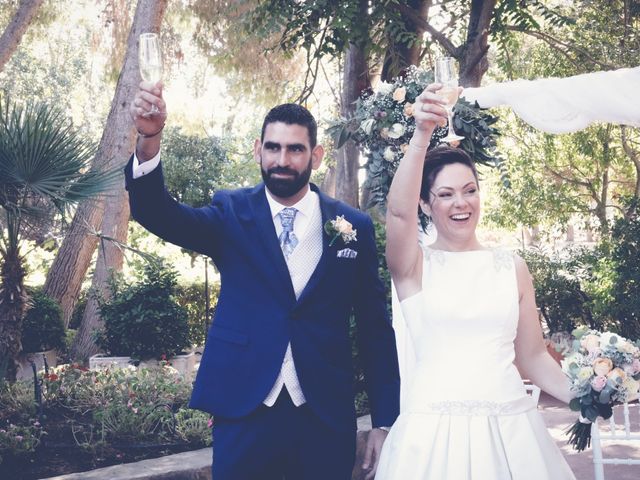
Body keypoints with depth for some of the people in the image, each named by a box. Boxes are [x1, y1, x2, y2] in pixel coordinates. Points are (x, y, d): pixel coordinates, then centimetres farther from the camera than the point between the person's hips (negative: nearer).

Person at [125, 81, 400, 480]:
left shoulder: (354, 226, 1)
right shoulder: (232, 214, 1)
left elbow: (376, 329, 4)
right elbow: (158, 214, -16)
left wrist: (386, 421, 2)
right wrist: (149, 139, -34)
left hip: (326, 420, 1)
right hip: (243, 415, 0)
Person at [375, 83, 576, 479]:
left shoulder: (512, 267, 9)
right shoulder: (414, 265, 1)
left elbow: (533, 356, 13)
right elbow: (398, 211, -20)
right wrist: (422, 135, -31)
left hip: (512, 427, 3)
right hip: (435, 430, -3)